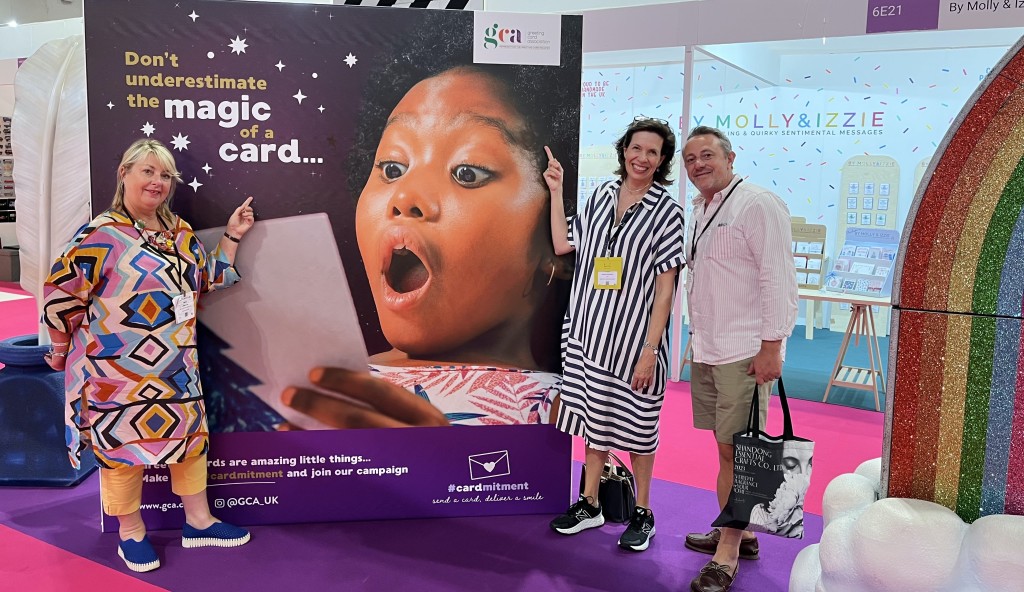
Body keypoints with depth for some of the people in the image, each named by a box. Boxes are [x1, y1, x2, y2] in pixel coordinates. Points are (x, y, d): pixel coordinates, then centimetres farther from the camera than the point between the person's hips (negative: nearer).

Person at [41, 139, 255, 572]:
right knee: (123, 445, 5)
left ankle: (198, 521, 28)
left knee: (191, 435, 13)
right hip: (120, 372, -6)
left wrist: (231, 237, 9)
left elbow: (211, 280, 16)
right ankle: (130, 532, 24)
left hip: (177, 369, 7)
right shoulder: (100, 235, -13)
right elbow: (61, 295, -9)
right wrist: (69, 350, 1)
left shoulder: (181, 233, 7)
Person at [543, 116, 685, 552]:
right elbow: (562, 244, 6)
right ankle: (590, 504, 31)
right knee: (593, 417, 15)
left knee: (636, 425, 8)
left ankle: (642, 513, 26)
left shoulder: (666, 210, -7)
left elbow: (665, 288, -10)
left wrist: (650, 349, -15)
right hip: (589, 331, 5)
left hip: (634, 336, -4)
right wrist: (556, 191, 4)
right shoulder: (603, 195, 7)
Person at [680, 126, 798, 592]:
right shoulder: (699, 212, 16)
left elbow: (778, 279, -15)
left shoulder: (758, 205, -10)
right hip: (706, 350, 8)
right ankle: (738, 533, 30)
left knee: (736, 450, -4)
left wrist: (771, 346, -18)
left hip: (744, 352, -8)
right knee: (726, 446, 16)